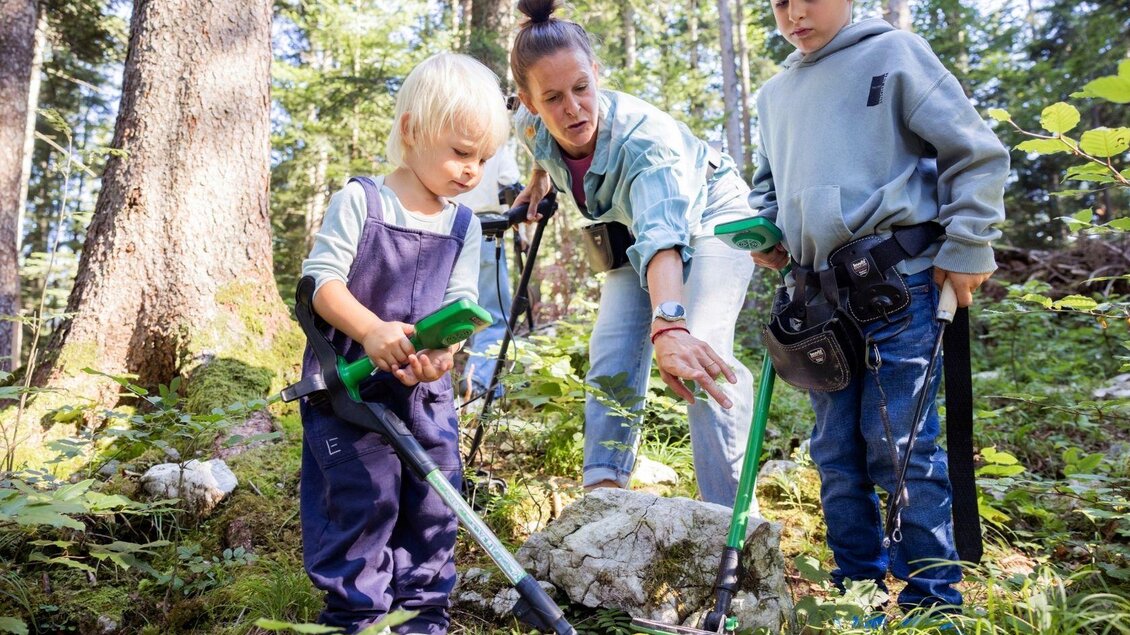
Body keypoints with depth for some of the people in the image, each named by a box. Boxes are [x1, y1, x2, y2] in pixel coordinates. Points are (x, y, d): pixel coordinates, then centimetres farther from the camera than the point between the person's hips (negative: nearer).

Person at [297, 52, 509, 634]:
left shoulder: (464, 226, 6)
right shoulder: (358, 200, -7)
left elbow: (462, 302, 1)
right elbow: (322, 279, -12)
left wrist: (444, 349, -22)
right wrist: (371, 330, -30)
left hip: (426, 387, 5)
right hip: (348, 383, -4)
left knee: (432, 498, 8)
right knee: (363, 496, -4)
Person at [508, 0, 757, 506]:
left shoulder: (644, 136, -40)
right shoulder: (531, 125, -22)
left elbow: (662, 234, -58)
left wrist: (669, 326, -72)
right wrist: (540, 179, 8)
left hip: (709, 218, -6)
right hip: (633, 226, 7)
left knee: (703, 351, -24)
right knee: (611, 351, -4)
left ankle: (728, 518, -19)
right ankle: (604, 491, 1)